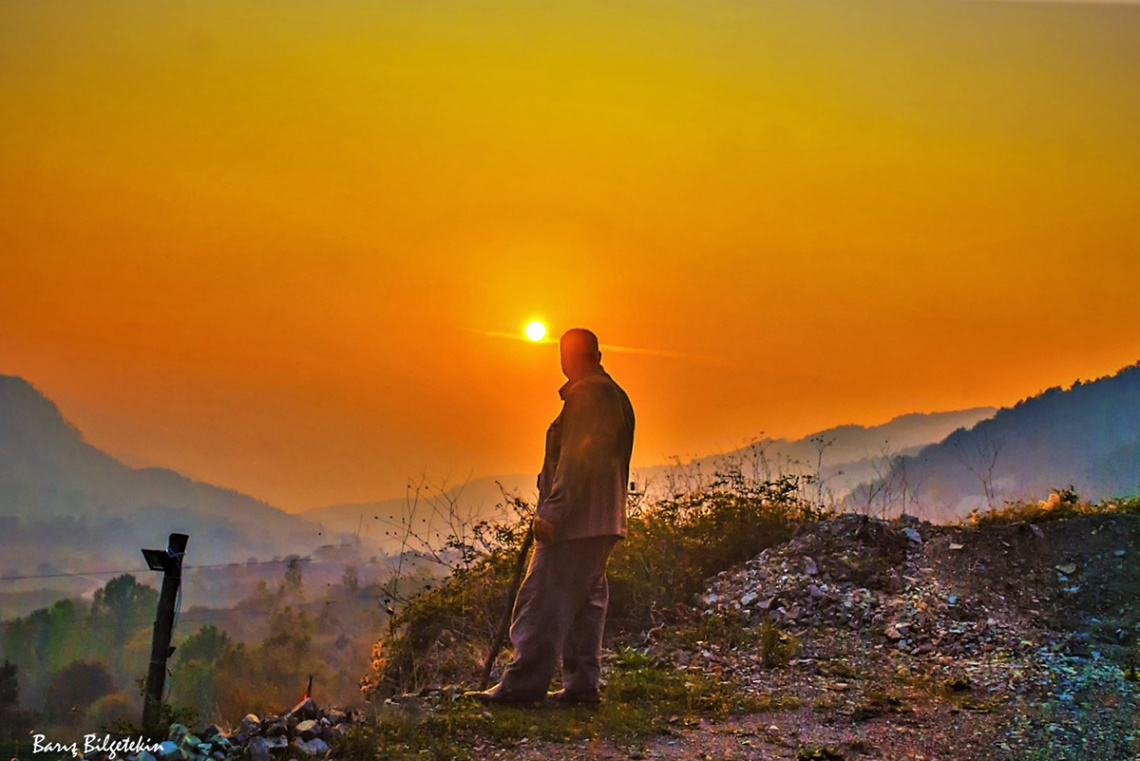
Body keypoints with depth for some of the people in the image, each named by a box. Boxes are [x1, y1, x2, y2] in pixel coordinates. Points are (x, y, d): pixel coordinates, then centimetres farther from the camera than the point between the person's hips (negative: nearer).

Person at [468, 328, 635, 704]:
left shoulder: (587, 394, -10)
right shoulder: (613, 395, 20)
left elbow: (576, 458, -20)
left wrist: (552, 511, -23)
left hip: (577, 519, -10)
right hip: (602, 521, 10)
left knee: (543, 598, -9)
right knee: (587, 598, 10)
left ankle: (522, 683, -8)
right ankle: (582, 684, 12)